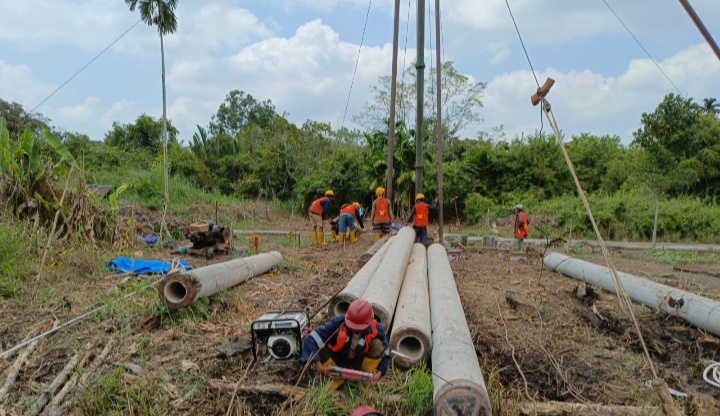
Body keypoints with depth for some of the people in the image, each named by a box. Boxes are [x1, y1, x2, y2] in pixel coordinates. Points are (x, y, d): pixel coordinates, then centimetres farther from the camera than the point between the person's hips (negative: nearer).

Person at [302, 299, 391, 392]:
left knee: (377, 345, -27)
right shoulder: (338, 324, -31)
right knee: (320, 349, -30)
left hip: (360, 364, 1)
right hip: (338, 363, 0)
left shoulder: (376, 330, -24)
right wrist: (319, 366, -41)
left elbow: (385, 355, -10)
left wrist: (379, 373, -27)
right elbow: (311, 340, -34)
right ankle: (338, 379, -4)